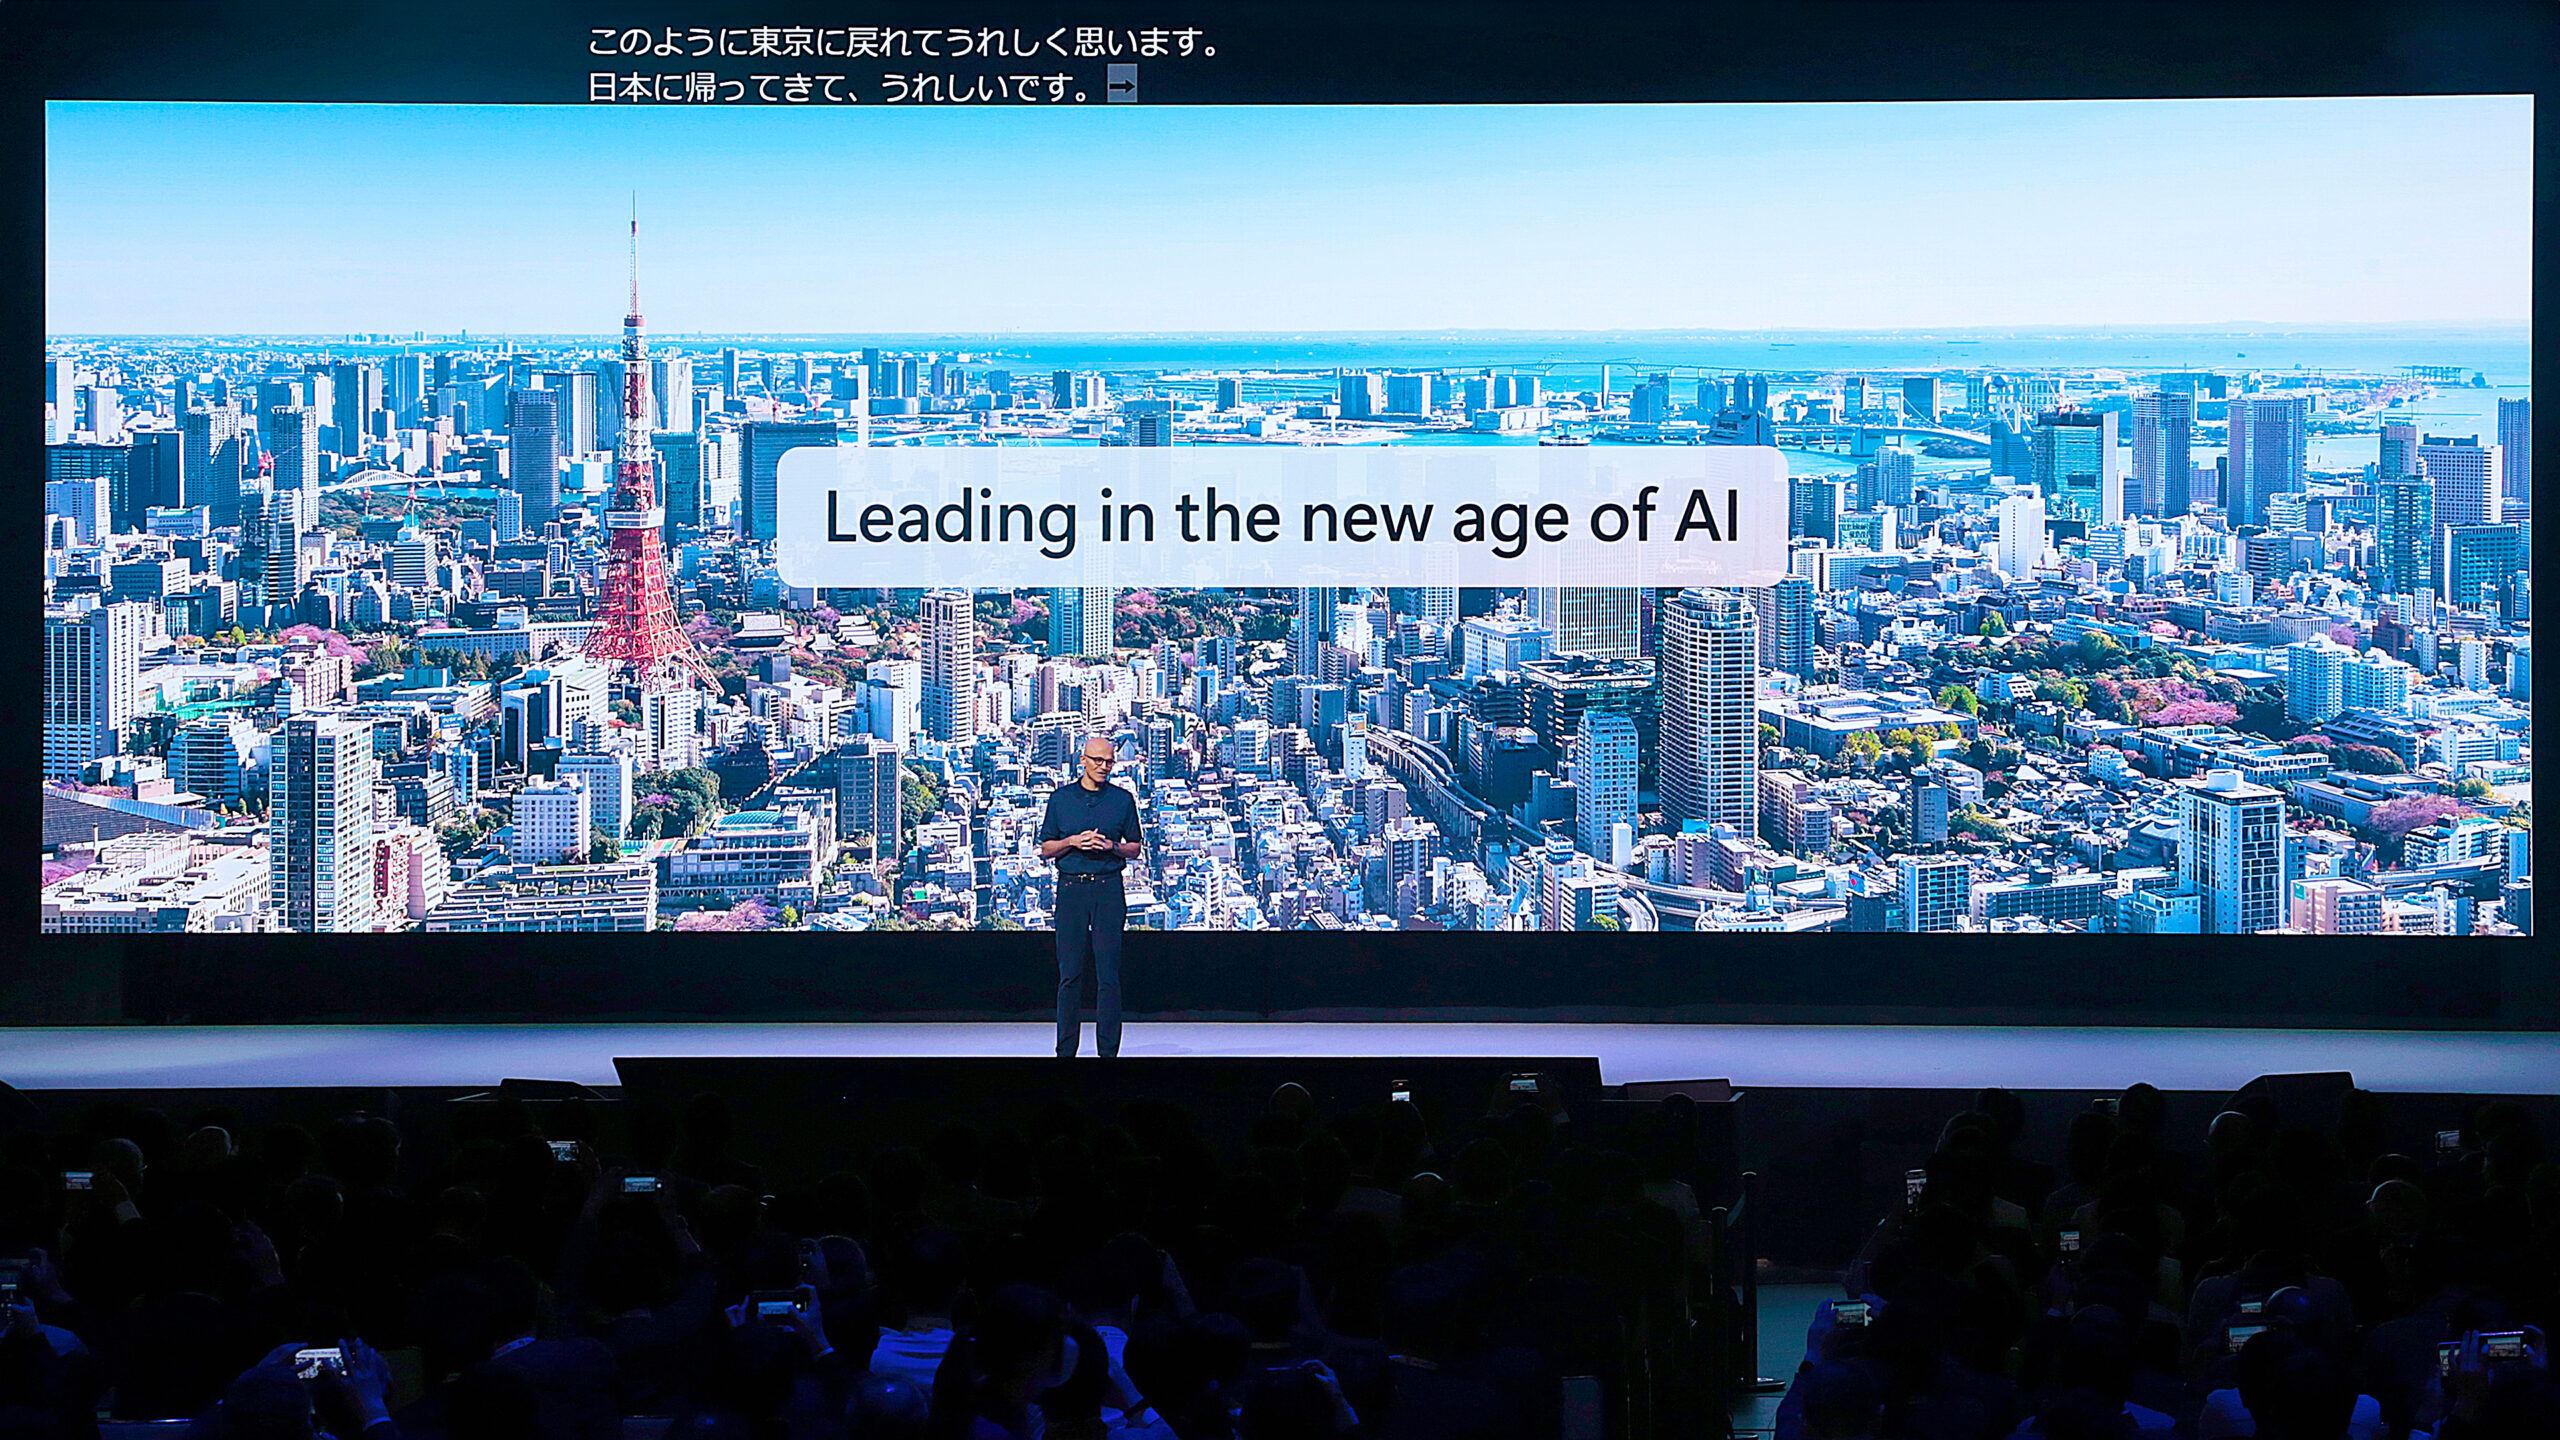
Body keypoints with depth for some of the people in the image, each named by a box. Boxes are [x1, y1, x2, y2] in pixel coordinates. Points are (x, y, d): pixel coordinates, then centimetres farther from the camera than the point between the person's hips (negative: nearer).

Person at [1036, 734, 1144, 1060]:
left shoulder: (1123, 800, 8)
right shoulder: (1061, 797, 9)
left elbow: (1135, 849, 12)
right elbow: (1046, 849, 11)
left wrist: (1112, 846, -8)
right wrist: (1072, 841, -8)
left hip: (1109, 889, 0)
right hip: (1071, 887, 0)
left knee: (1108, 974, -4)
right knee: (1069, 974, -1)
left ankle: (1108, 1051, -1)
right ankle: (1066, 1051, 3)